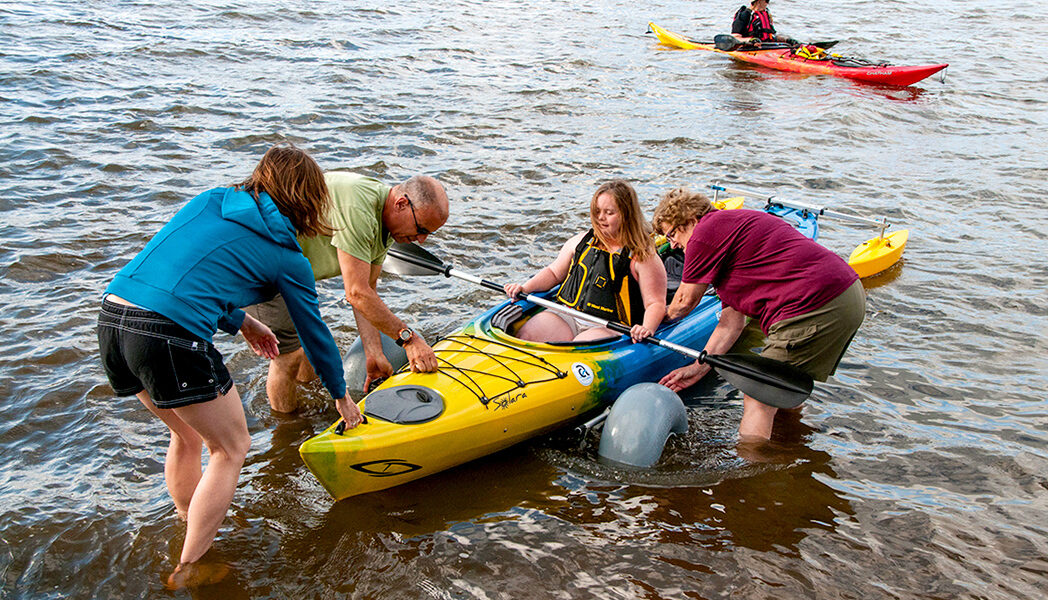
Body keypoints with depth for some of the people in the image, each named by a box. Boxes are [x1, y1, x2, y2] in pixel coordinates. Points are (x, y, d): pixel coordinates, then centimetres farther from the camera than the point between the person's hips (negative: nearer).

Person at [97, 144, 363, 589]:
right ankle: (188, 571, 19)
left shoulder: (211, 200, 19)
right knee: (231, 449, 13)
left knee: (188, 435, 27)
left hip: (112, 315, 7)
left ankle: (190, 532, 42)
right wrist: (341, 396, 30)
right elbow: (314, 332, 15)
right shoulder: (287, 258, 4)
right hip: (170, 338, -7)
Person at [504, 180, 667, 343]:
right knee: (526, 335, -22)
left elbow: (656, 303, -5)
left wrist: (647, 329, -26)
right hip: (567, 317, 5)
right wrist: (525, 288, 8)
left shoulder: (644, 257, -2)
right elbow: (554, 273, 25)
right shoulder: (582, 241, 14)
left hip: (611, 329, -5)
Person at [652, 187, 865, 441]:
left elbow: (686, 300, 7)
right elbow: (733, 319, 20)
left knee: (758, 399, -4)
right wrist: (699, 367, 16)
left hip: (815, 308, -10)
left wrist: (665, 315, 30)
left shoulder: (707, 232, -6)